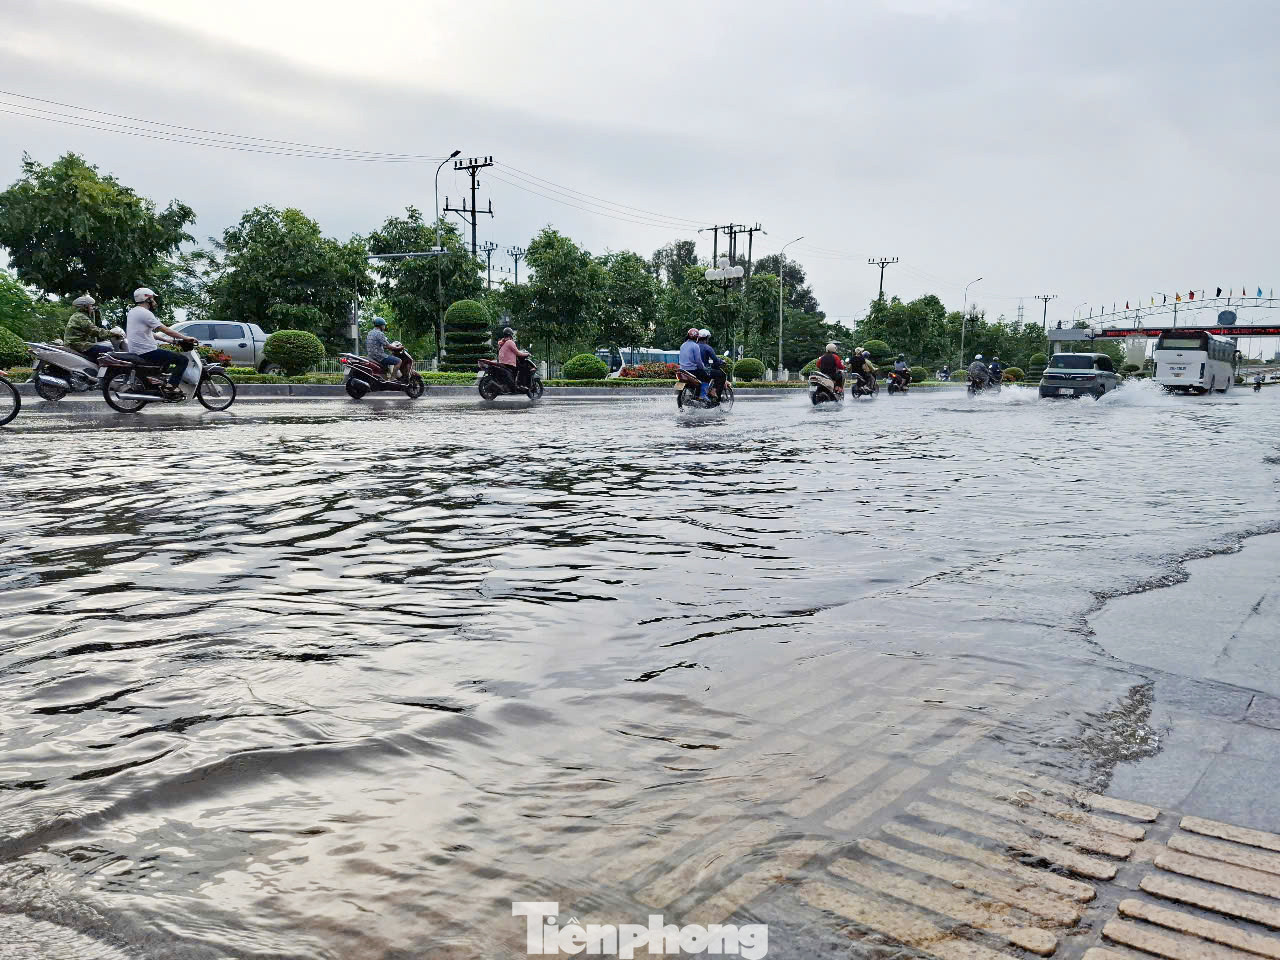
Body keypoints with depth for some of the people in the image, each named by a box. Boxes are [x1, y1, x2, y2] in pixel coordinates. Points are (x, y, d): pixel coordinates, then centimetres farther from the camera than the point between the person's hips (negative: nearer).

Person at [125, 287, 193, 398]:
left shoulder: (132, 312, 17)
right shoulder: (145, 313, -14)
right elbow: (166, 330, -17)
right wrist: (185, 338, -11)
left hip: (135, 351, 10)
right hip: (147, 352, -10)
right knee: (183, 360, -11)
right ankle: (170, 388, -21)